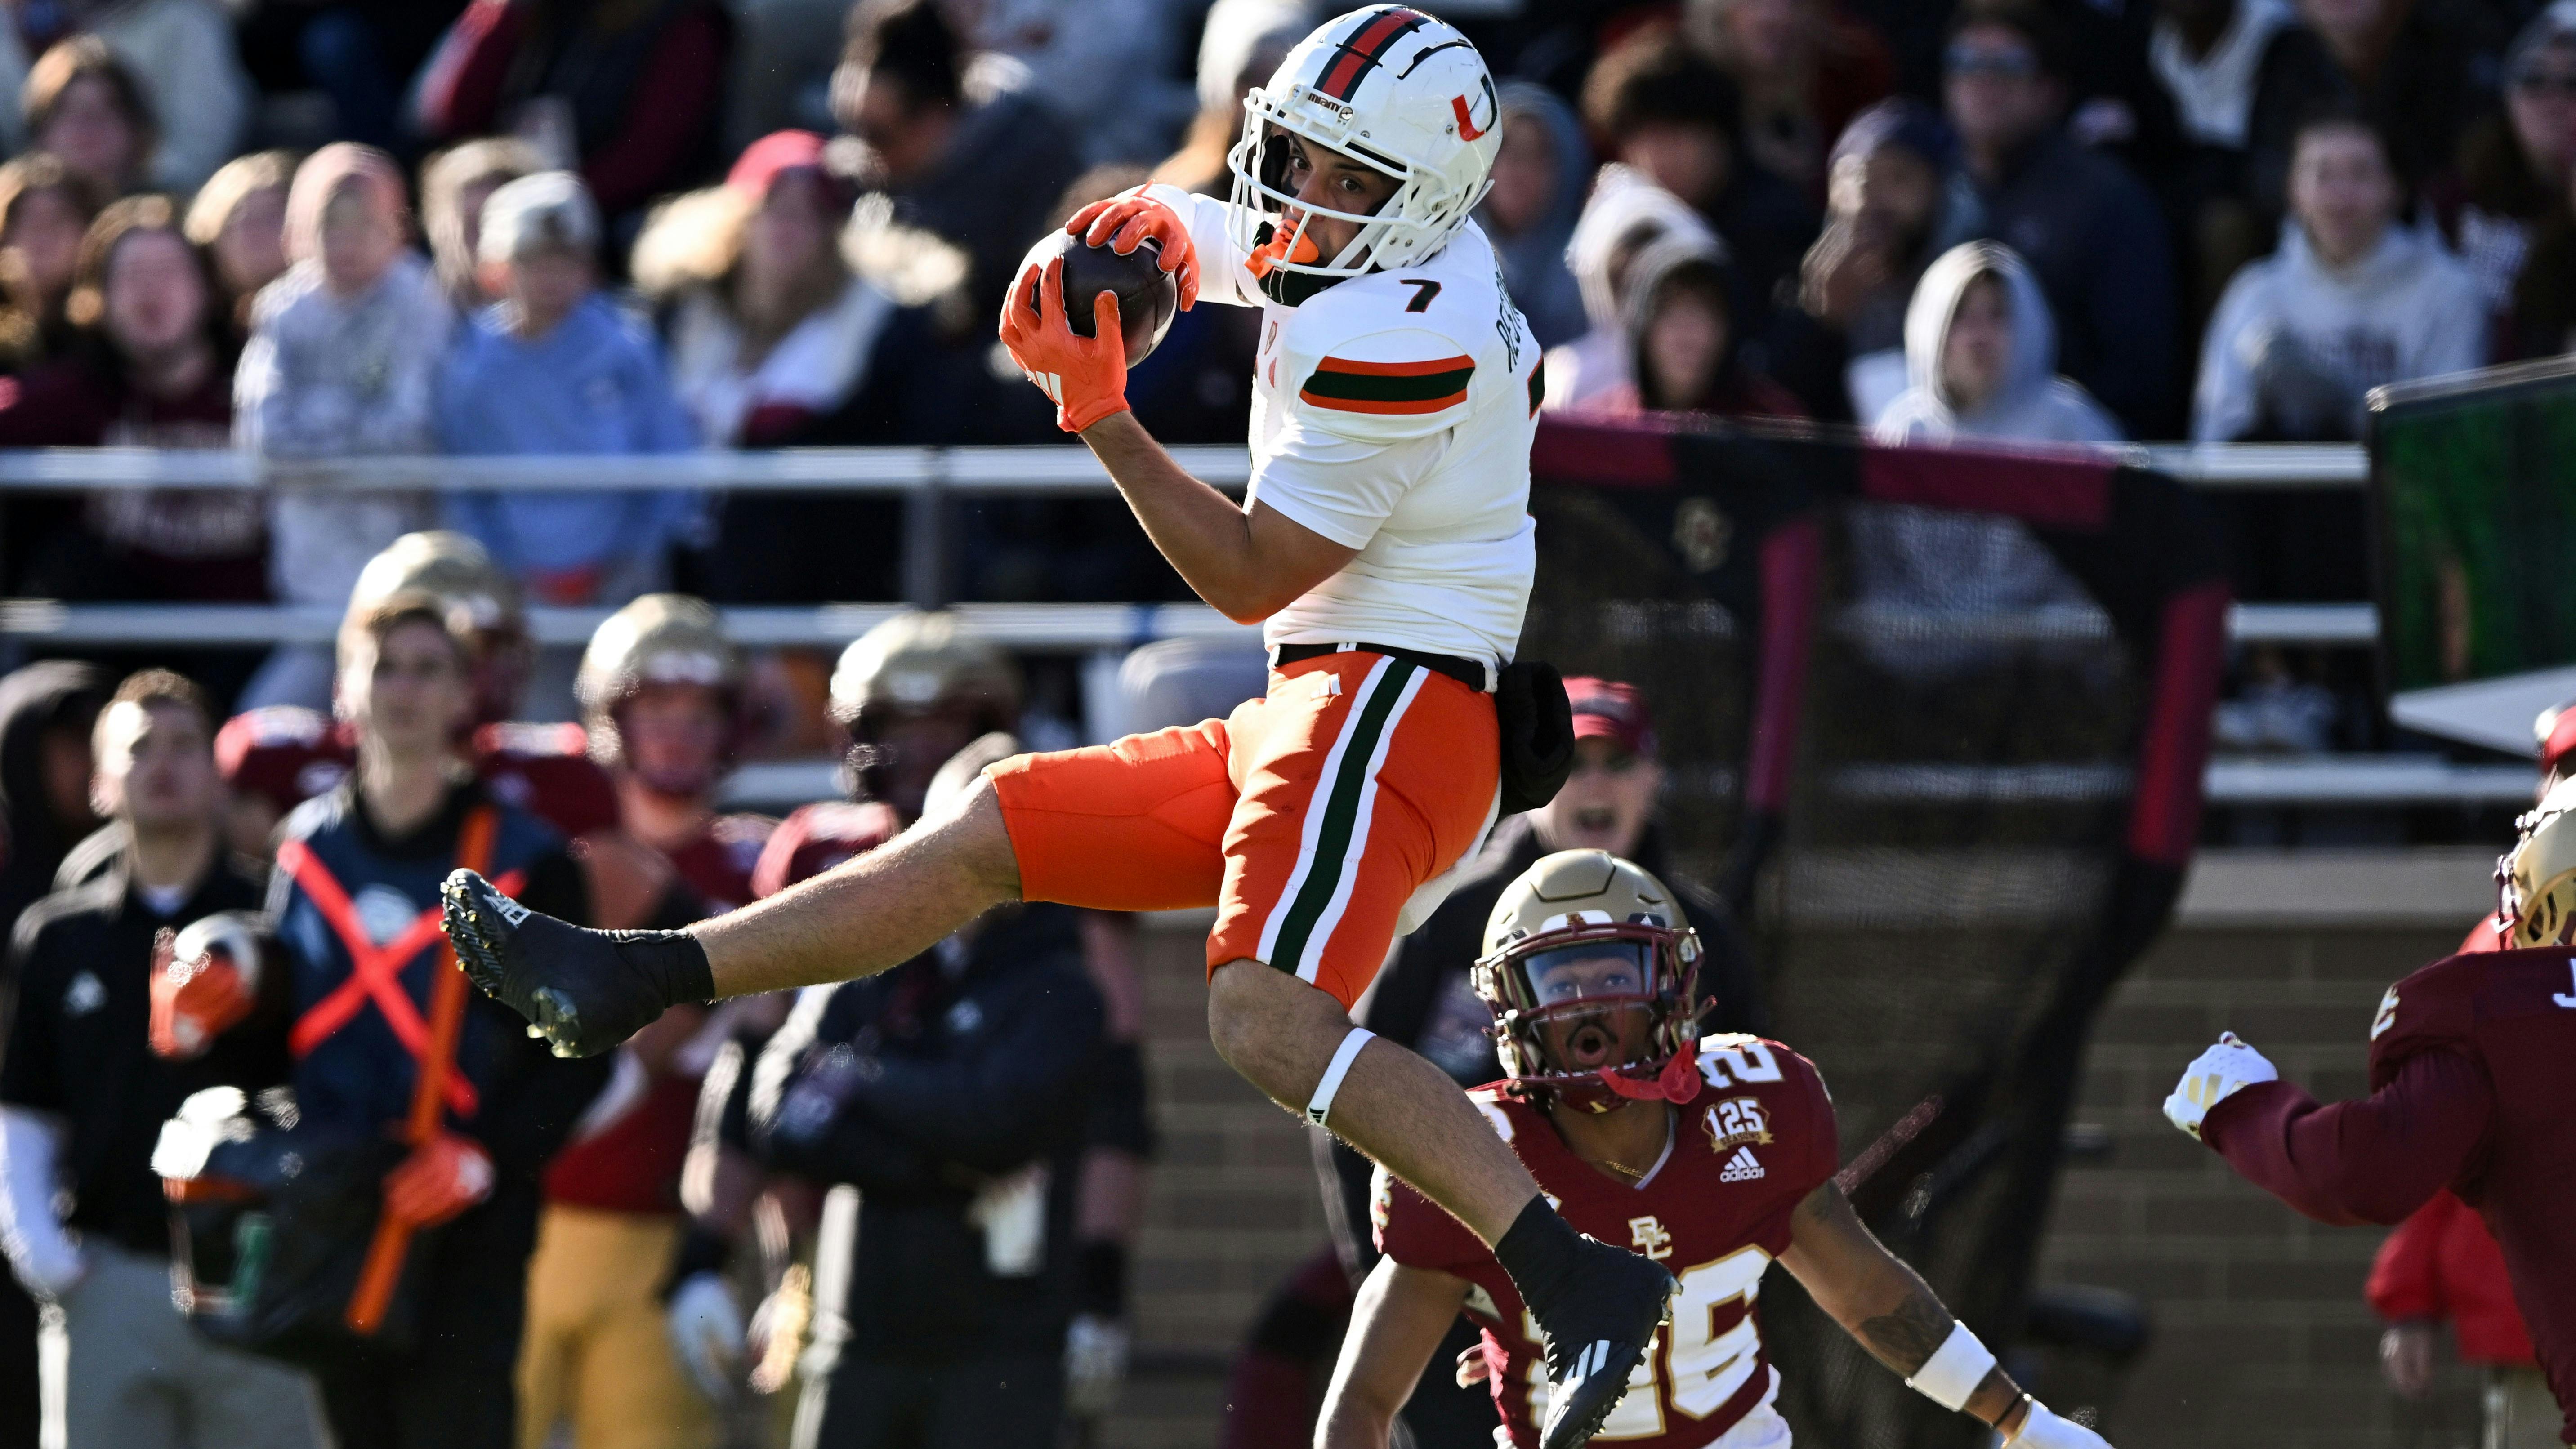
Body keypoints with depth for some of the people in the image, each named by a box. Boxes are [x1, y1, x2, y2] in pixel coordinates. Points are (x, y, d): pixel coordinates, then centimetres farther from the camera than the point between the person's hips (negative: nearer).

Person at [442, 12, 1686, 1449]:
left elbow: (1255, 580, -14)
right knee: (990, 837, 12)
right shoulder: (1377, 244, 11)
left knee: (1269, 1022, -30)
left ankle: (1582, 1278, -34)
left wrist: (1102, 415, -12)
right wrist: (1151, 222, 3)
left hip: (1386, 705, -10)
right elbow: (1149, 233, 28)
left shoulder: (1397, 343, -19)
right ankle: (627, 984, 18)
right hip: (1308, 723, 10)